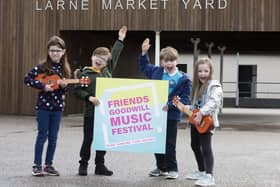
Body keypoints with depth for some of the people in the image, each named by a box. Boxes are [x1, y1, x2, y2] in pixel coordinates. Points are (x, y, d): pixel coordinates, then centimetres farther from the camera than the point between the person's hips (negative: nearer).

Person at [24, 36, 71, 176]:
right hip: (43, 106, -4)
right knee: (42, 135, -1)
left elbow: (65, 89, 10)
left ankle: (48, 165, 18)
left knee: (53, 137, 7)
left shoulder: (64, 69, 6)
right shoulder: (42, 66, -8)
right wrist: (43, 86, -18)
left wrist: (63, 85, -12)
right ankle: (37, 165, 8)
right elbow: (27, 79, -12)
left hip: (57, 107, 4)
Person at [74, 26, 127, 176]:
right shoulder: (84, 73, -3)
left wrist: (120, 40, 25)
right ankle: (83, 165, 15)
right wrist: (89, 97, -17)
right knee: (88, 139, 4)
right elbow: (77, 90, -5)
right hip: (91, 111, -4)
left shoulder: (107, 71, 9)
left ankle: (100, 165, 18)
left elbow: (114, 55, 20)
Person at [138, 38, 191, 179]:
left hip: (171, 115, -5)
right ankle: (161, 167, 26)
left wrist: (170, 105, -20)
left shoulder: (183, 79, -9)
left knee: (169, 144, 2)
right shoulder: (156, 72, 4)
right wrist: (144, 53, 12)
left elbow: (185, 99, -10)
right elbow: (144, 66, 24)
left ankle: (172, 169, 14)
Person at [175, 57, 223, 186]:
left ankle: (209, 176, -11)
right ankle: (201, 171, 32)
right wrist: (187, 108, 5)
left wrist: (201, 113, -35)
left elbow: (214, 102, -27)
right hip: (195, 121, 9)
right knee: (195, 145, 18)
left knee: (206, 148, -12)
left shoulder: (214, 86, -12)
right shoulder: (197, 86, 15)